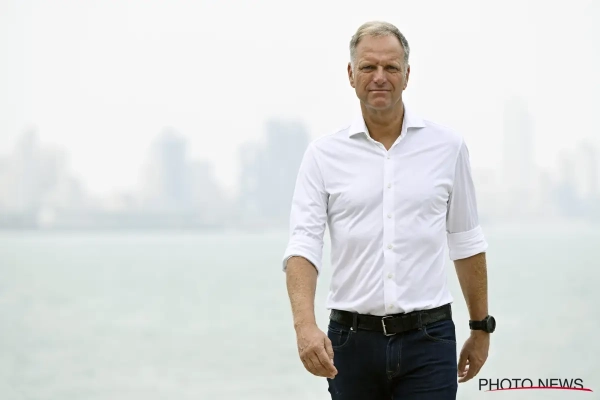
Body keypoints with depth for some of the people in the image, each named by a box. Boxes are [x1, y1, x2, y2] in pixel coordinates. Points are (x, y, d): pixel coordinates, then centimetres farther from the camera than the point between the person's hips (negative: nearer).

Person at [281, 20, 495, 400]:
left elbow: (466, 242, 12)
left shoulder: (448, 146, 4)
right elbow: (303, 245, -7)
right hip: (352, 339, 1)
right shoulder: (324, 154, 1)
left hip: (427, 339, -1)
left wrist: (481, 327, 14)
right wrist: (305, 324, -23)